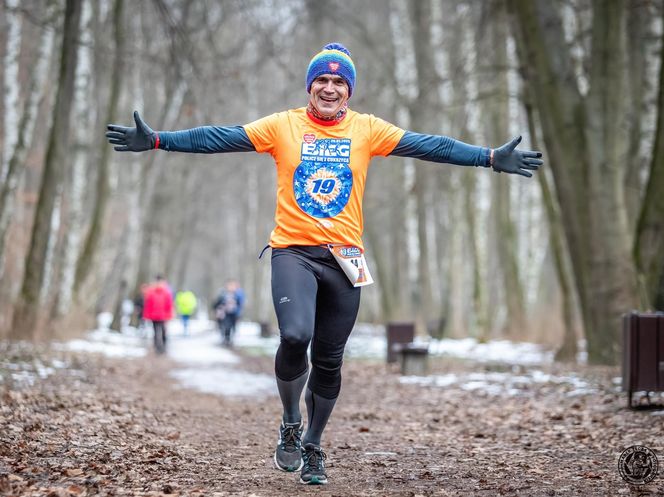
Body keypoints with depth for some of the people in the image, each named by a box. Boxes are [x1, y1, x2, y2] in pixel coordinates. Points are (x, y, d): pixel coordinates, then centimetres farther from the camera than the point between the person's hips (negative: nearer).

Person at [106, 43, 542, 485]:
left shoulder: (367, 129, 4)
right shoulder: (282, 126, 2)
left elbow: (429, 146, -1)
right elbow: (219, 138, -2)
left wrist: (490, 158, -9)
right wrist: (157, 140, -10)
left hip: (344, 258, 2)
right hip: (293, 252, -2)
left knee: (329, 361, 7)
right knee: (295, 336, -24)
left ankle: (312, 446, 28)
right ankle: (290, 427, 3)